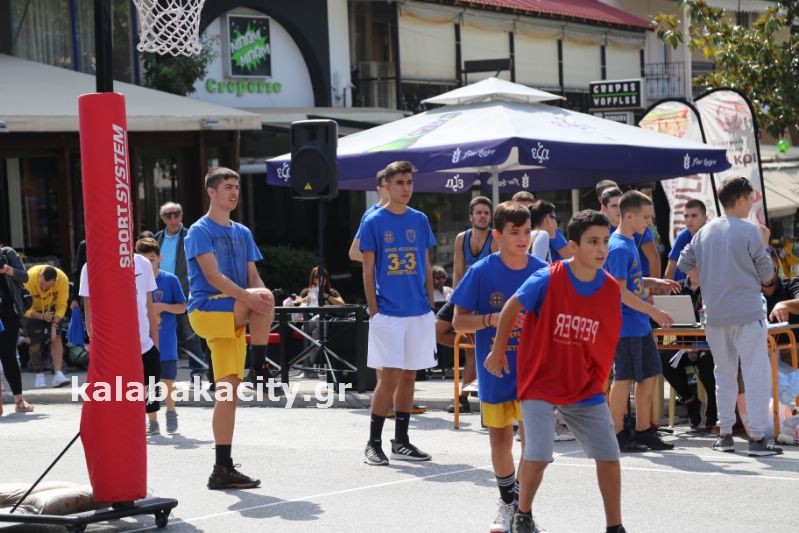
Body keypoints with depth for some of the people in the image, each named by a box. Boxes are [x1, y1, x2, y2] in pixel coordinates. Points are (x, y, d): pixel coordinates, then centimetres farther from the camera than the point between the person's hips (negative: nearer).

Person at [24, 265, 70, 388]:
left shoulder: (63, 279, -31)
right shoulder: (29, 278, -36)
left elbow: (61, 306, -19)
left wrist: (55, 324, -29)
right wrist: (42, 317, -39)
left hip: (51, 308, 1)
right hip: (33, 310, -1)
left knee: (56, 338, -15)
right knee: (34, 343, -3)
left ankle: (58, 374, -21)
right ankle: (38, 374, 16)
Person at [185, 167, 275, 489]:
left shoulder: (242, 233, 18)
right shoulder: (200, 231, -4)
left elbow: (252, 277, 13)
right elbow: (213, 275, -16)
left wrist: (260, 297, -11)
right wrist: (249, 297, -28)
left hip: (233, 317, 6)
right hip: (207, 310, -6)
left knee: (229, 390, -1)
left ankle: (224, 468, -1)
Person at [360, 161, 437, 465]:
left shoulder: (420, 221, 10)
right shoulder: (374, 222, -2)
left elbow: (427, 267, 14)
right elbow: (368, 271, -2)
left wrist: (430, 306, 8)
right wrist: (374, 311, -8)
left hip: (419, 313, 5)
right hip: (388, 312, -4)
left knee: (409, 375, 8)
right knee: (390, 375, -8)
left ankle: (401, 442, 16)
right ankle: (373, 443, 1)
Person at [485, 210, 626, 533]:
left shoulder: (611, 290, -7)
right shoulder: (546, 281, -19)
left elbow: (608, 340, 7)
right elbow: (510, 310, -3)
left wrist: (599, 380, 9)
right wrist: (498, 352, 5)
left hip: (585, 388, 4)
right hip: (540, 385, -4)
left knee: (609, 456, -1)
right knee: (538, 455, -13)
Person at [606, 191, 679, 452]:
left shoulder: (630, 243, 13)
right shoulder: (618, 248, -16)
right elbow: (620, 291, -21)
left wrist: (654, 283, 13)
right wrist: (653, 311, -20)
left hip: (641, 325, 9)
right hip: (625, 326, -9)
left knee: (649, 375, 11)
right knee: (624, 378, -3)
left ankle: (643, 431, 19)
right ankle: (617, 435, 5)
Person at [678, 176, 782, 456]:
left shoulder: (705, 231, 6)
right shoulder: (750, 232, -10)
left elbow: (684, 263, 12)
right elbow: (766, 274, -5)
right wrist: (764, 245, 10)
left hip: (715, 315, 6)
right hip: (747, 313, -6)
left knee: (724, 372, 15)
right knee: (756, 374, -3)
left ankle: (724, 434, 16)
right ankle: (757, 437, -7)